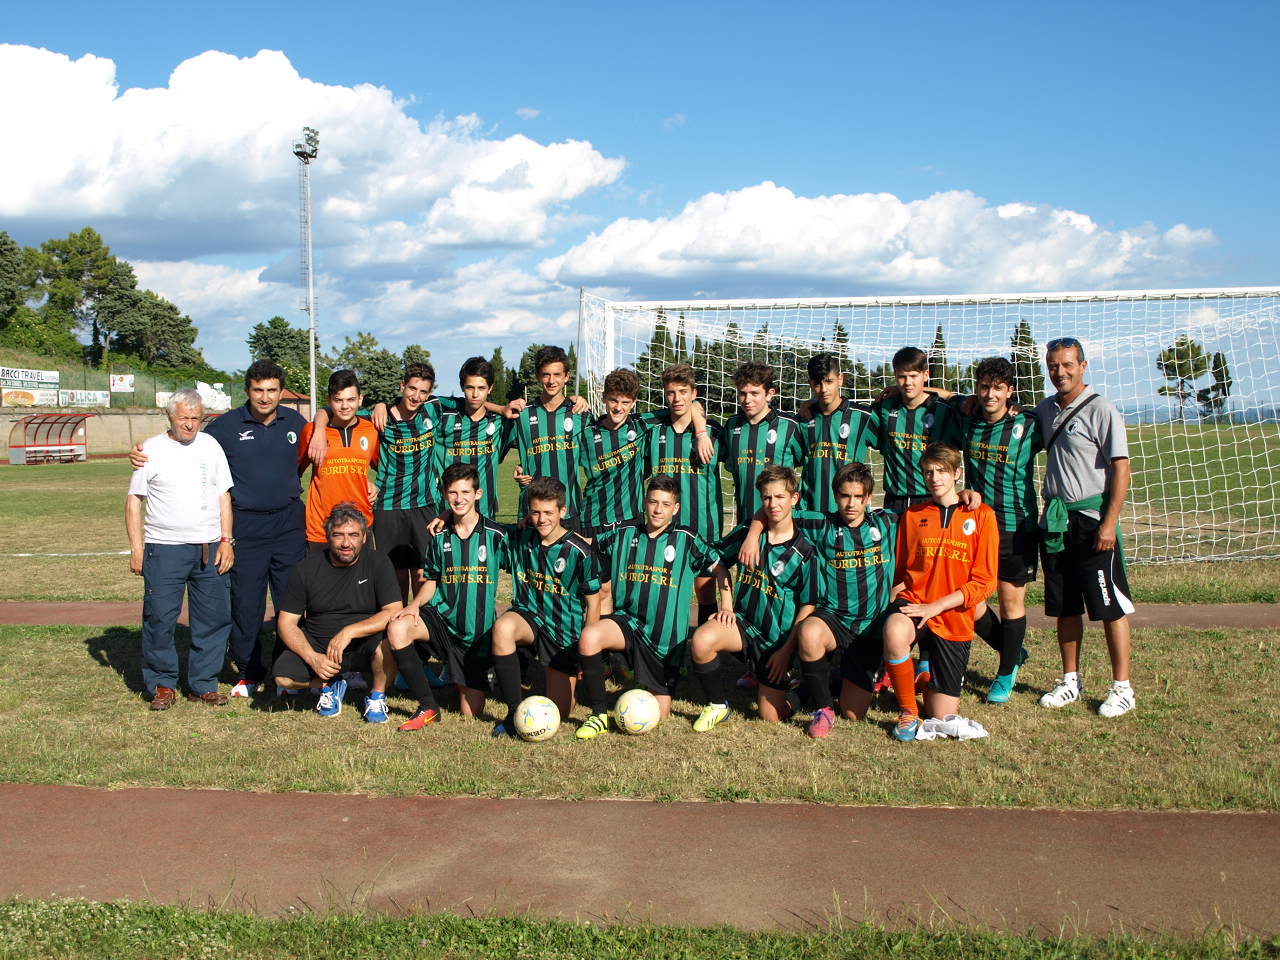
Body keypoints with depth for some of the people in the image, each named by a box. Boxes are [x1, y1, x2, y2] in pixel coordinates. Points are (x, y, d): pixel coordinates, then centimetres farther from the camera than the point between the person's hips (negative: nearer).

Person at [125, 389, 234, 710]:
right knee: (160, 619, -3)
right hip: (164, 549, -2)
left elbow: (224, 496, 12)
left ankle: (203, 685, 15)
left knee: (214, 618, 3)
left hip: (210, 548, 3)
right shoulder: (151, 450, 2)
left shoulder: (210, 446, 10)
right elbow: (134, 500, 4)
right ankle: (163, 684, 12)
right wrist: (136, 547, -3)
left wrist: (226, 540, 4)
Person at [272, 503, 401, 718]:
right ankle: (329, 684, 9)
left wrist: (349, 631, -27)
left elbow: (394, 612, -17)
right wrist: (313, 658, -19)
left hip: (362, 646, -2)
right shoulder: (308, 568, -3)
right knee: (283, 676, -25)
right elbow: (286, 622, -3)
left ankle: (377, 696, -3)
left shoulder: (377, 563, -7)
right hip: (318, 647, 2)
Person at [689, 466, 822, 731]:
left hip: (778, 639, -2)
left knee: (771, 717, -4)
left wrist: (786, 650, -12)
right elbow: (720, 562, 17)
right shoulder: (746, 534, -1)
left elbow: (808, 607, -9)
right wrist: (726, 605, 5)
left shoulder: (804, 553, -11)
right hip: (744, 622, 2)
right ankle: (717, 707, -8)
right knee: (701, 641, -31)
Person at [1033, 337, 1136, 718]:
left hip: (1093, 520, -6)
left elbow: (1121, 468, -12)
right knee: (1064, 607, 13)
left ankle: (1122, 687, 7)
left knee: (1110, 607, -2)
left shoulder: (1101, 410, -10)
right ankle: (1071, 680, 24)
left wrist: (1109, 522, -18)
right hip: (1055, 520, 6)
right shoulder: (1045, 410, 10)